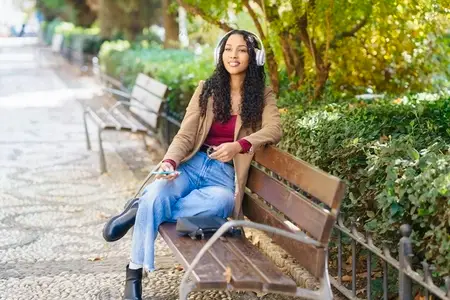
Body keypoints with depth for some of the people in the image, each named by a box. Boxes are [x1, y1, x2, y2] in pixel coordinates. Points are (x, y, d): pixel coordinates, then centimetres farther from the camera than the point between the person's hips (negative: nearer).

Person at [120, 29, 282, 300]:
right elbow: (185, 135, 1)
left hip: (225, 173, -1)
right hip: (193, 164, 1)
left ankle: (143, 209, -18)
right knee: (157, 193, -32)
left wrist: (239, 145, -28)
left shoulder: (263, 95, 6)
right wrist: (170, 161, -20)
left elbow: (274, 129, -11)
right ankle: (135, 272, -21)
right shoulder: (207, 89, 8)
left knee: (221, 202, -38)